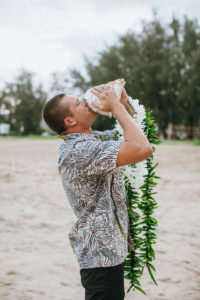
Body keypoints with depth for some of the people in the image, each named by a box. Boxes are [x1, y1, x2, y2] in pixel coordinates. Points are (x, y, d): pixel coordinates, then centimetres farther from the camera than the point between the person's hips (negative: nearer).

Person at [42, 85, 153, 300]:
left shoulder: (93, 139, 7)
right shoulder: (80, 151, -25)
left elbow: (133, 132, 19)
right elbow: (143, 149, -34)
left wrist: (123, 101, 1)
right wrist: (117, 106, -22)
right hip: (102, 254, -10)